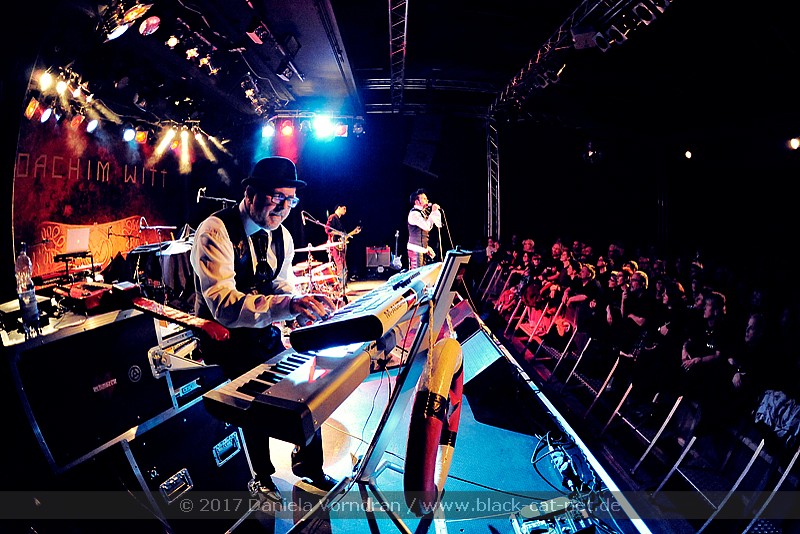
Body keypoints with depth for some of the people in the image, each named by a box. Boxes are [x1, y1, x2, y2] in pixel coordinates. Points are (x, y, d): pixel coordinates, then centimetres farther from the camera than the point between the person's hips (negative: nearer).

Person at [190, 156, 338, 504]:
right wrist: (288, 304, -47)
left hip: (265, 331, 6)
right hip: (224, 336, -5)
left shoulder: (281, 235, 1)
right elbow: (224, 305, -34)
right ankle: (261, 477, 12)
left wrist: (305, 308, -12)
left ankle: (309, 465, 23)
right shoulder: (216, 231, -22)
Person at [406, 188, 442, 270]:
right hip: (416, 249, -10)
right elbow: (427, 227, -26)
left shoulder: (422, 212, 15)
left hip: (422, 249, 10)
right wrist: (433, 212, -21)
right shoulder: (414, 213, -14)